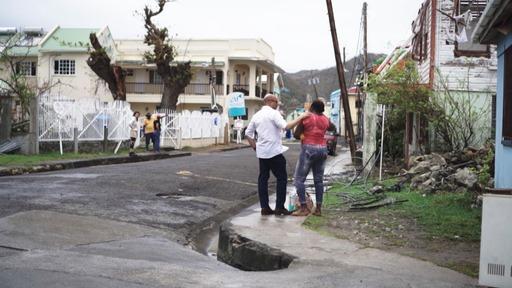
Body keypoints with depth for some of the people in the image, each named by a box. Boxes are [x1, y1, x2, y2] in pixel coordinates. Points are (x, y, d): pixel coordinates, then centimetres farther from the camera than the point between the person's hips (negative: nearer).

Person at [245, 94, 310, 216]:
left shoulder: (256, 115, 12)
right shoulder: (274, 113, -9)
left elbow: (248, 133, 13)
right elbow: (286, 126, -22)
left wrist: (255, 147, 18)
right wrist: (301, 118, -19)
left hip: (261, 152, 7)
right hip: (274, 151, -7)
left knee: (263, 178, 10)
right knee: (282, 178, 4)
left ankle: (264, 207, 10)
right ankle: (279, 207, 3)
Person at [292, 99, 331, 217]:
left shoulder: (306, 117, -9)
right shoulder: (325, 120, 7)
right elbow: (332, 128, 29)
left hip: (309, 150, -6)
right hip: (322, 150, 6)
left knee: (299, 179, -1)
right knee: (319, 180, 9)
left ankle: (304, 207, -7)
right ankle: (318, 208, 9)